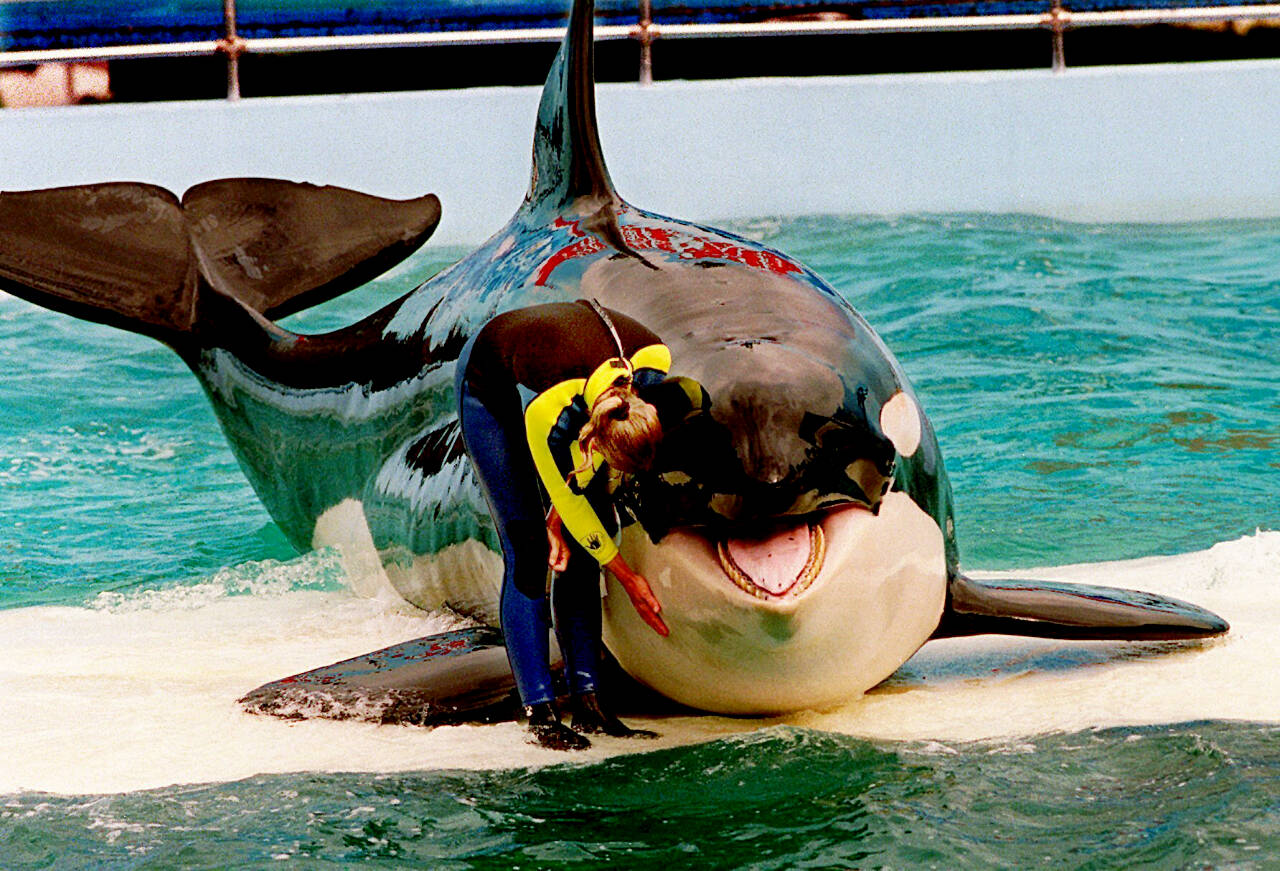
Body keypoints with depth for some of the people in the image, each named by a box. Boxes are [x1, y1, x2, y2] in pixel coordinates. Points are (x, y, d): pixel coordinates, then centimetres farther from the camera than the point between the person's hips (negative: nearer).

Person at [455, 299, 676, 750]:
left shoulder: (653, 363, -33)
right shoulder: (549, 412, -44)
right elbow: (568, 499, -25)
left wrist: (560, 518, -11)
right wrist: (630, 580, -17)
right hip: (491, 385, -5)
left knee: (580, 551, -4)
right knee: (528, 551, -13)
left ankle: (587, 703, -1)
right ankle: (541, 715, -13)